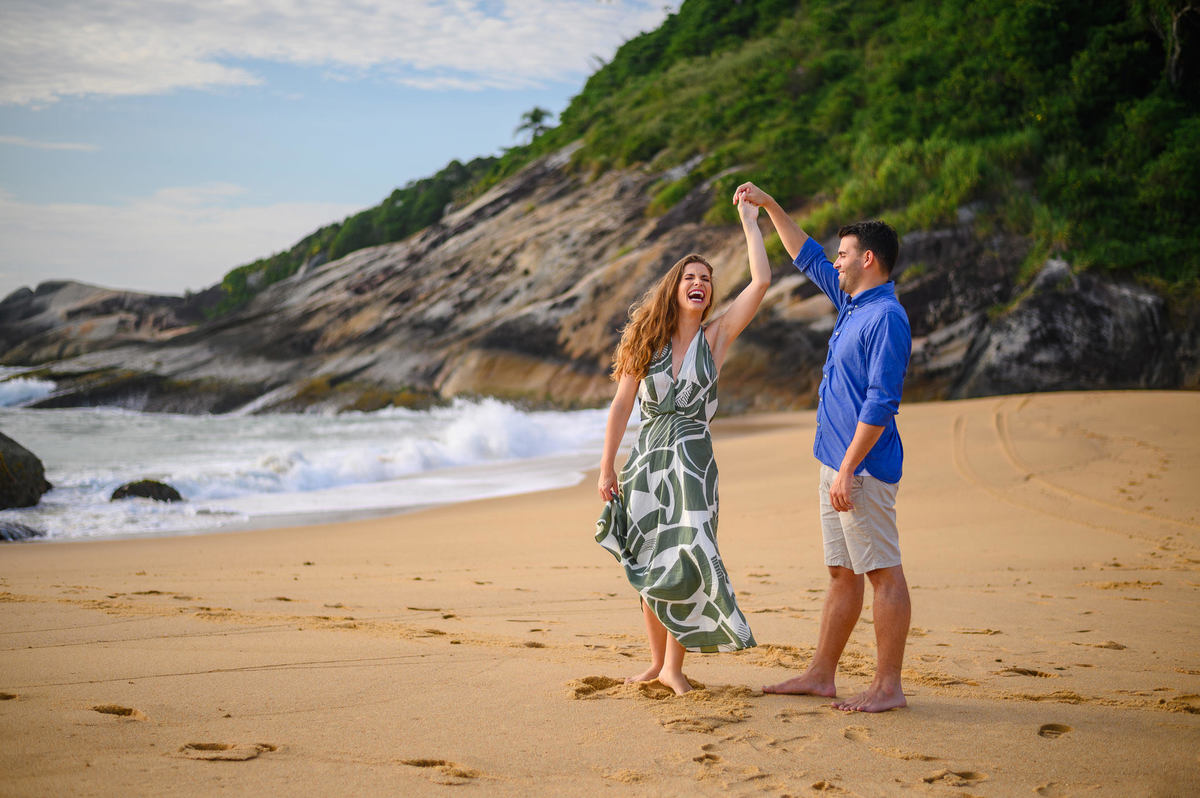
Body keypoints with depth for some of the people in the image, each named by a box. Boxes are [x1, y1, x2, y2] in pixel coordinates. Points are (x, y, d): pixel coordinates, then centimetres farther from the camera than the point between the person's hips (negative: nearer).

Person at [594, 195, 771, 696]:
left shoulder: (716, 337, 1)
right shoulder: (647, 342, 5)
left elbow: (761, 282, -9)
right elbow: (621, 405, 7)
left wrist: (749, 222, -3)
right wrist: (607, 468, 3)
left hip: (692, 458, -2)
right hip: (648, 458, 2)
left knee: (681, 563, -9)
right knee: (648, 566, 8)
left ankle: (674, 666, 3)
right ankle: (657, 661, 21)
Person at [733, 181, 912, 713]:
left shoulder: (885, 317, -15)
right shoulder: (853, 302, 14)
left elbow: (880, 404, -21)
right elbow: (808, 258, 30)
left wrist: (847, 470, -23)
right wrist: (769, 206, 29)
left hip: (863, 466, -10)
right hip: (838, 462, 10)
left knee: (882, 573, -5)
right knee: (842, 573, 13)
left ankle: (888, 686, -1)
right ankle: (821, 675, 19)